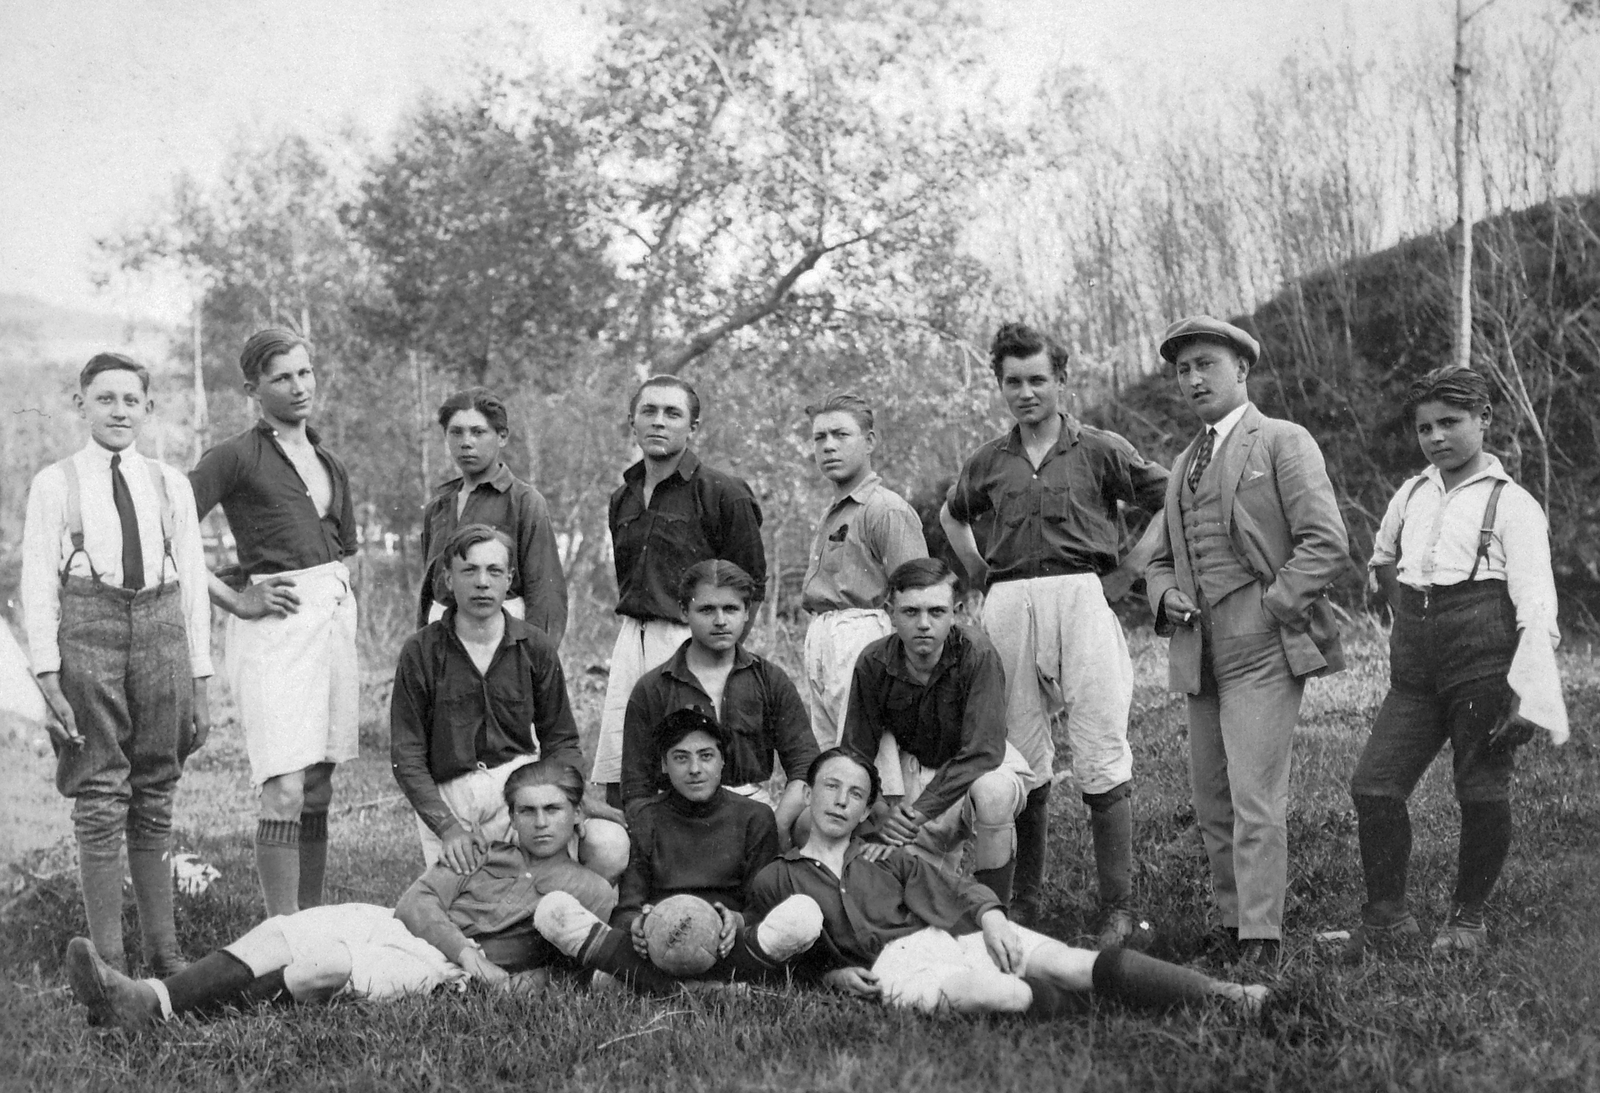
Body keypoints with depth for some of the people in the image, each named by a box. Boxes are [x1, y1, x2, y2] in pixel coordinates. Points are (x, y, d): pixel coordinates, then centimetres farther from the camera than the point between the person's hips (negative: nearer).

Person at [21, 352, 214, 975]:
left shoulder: (170, 485, 13)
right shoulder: (55, 485, 5)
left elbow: (194, 582, 12)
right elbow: (38, 586, 0)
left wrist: (199, 681, 8)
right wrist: (49, 679, -9)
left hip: (162, 629, 3)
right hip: (89, 628, -3)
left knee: (155, 799, 7)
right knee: (100, 799, -3)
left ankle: (163, 950, 15)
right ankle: (108, 958, 2)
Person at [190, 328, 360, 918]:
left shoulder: (330, 465, 18)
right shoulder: (238, 456, -3)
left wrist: (345, 612, 15)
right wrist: (235, 600, -11)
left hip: (335, 619, 7)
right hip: (276, 625, -7)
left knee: (319, 792, 9)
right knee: (285, 792, -13)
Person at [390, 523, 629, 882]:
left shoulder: (535, 648, 6)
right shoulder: (420, 652, 0)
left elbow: (560, 740, 10)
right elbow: (406, 756, -1)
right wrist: (447, 825, -15)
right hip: (447, 796, -1)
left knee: (610, 847, -24)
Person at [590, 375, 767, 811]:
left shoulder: (723, 494, -4)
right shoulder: (623, 498, 16)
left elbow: (750, 586, -4)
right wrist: (631, 634, 15)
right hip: (630, 641, 7)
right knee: (617, 787, 3)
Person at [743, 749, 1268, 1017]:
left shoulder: (885, 859, 25)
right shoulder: (773, 880, 15)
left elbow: (959, 887, 17)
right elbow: (785, 962, 16)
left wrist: (990, 916, -5)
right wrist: (833, 975, -4)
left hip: (953, 932, 4)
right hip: (894, 964, -4)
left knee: (1075, 963, -18)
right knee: (992, 994, -41)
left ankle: (1218, 994, -24)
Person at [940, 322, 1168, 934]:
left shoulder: (1101, 450, 4)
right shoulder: (989, 462, 15)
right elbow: (952, 515, 34)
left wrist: (1131, 567, 2)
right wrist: (980, 573, 20)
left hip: (1082, 596, -3)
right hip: (1009, 607, 4)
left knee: (1101, 756, -7)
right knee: (1023, 760, 8)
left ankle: (1118, 907, -4)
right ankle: (1025, 901, 17)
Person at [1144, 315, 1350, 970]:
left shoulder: (1283, 443, -1)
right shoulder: (1184, 465, 21)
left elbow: (1327, 543, -10)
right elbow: (1161, 558, 28)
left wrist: (1270, 609, -13)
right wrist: (1165, 596, 7)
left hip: (1264, 650, -7)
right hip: (1200, 657, 7)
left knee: (1255, 801, -11)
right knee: (1211, 805, 8)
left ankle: (1262, 941, -7)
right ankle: (1231, 923, 18)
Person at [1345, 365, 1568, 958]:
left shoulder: (1511, 504, -2)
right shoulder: (1410, 496, 15)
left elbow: (1536, 609, -9)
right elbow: (1382, 560, 36)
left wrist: (1527, 697, -16)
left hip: (1483, 664, -5)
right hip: (1415, 673, 6)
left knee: (1482, 793, -1)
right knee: (1373, 785, -2)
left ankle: (1467, 919, 16)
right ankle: (1386, 916, 9)